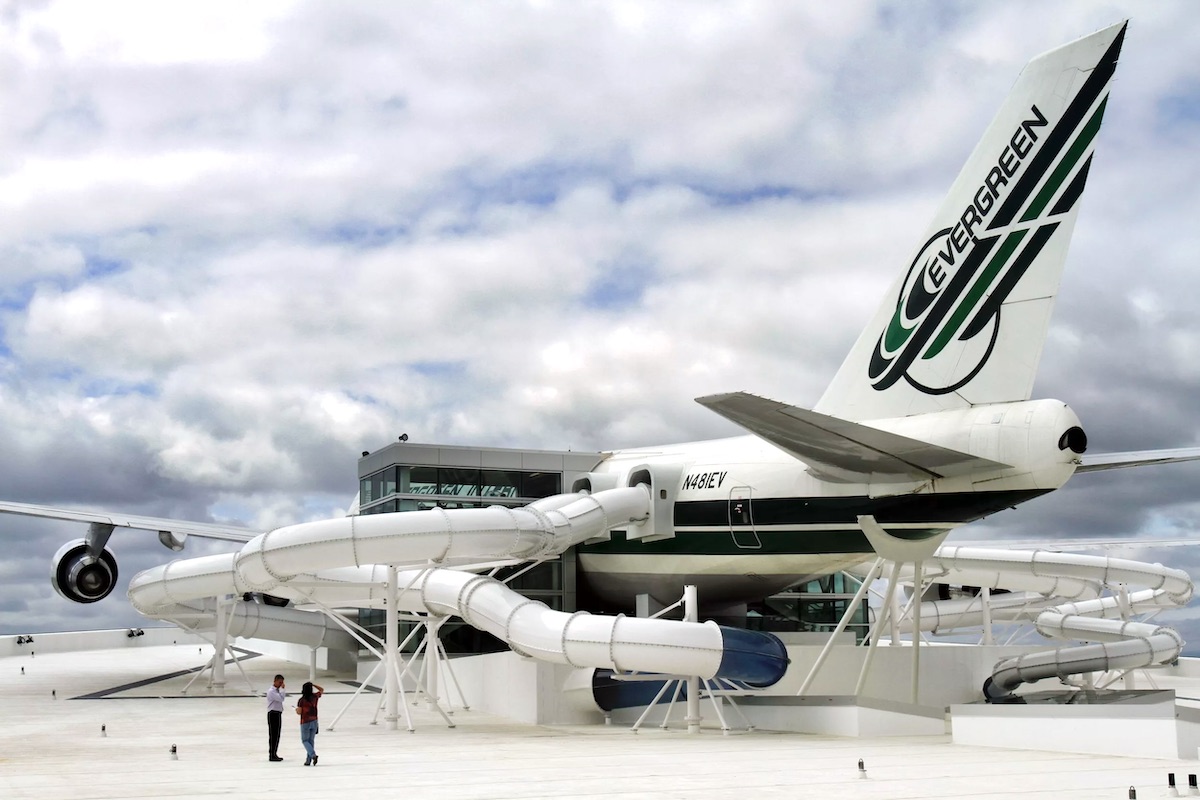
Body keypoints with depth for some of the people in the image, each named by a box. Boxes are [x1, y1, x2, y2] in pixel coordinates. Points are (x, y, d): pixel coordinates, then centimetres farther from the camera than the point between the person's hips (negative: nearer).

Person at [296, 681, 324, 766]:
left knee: (305, 741, 5)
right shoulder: (315, 697, -1)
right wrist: (313, 684, 11)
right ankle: (308, 760, 11)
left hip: (305, 723, -4)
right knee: (311, 741, 11)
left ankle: (313, 755, -17)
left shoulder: (302, 700, -13)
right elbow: (321, 690, 18)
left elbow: (299, 712, -12)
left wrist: (296, 709, 10)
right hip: (314, 721, 4)